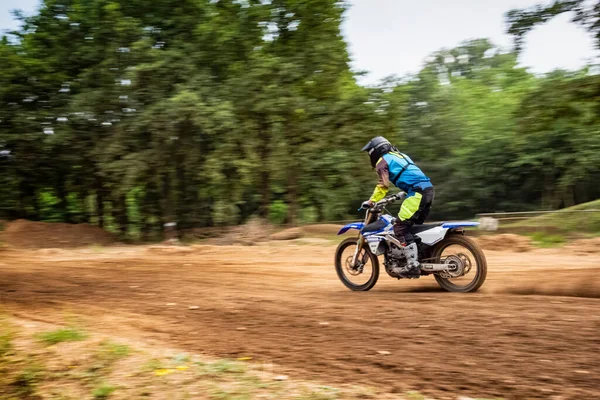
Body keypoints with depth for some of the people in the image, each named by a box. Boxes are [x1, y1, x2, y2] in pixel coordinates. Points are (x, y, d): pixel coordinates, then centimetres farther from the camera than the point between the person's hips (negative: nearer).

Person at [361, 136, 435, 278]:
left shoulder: (382, 161, 3)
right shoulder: (400, 155, 29)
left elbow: (383, 185, -7)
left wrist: (371, 202, -1)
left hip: (417, 192, -9)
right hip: (428, 188, 9)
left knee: (401, 227, -9)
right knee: (414, 226, 19)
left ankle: (413, 265, -16)